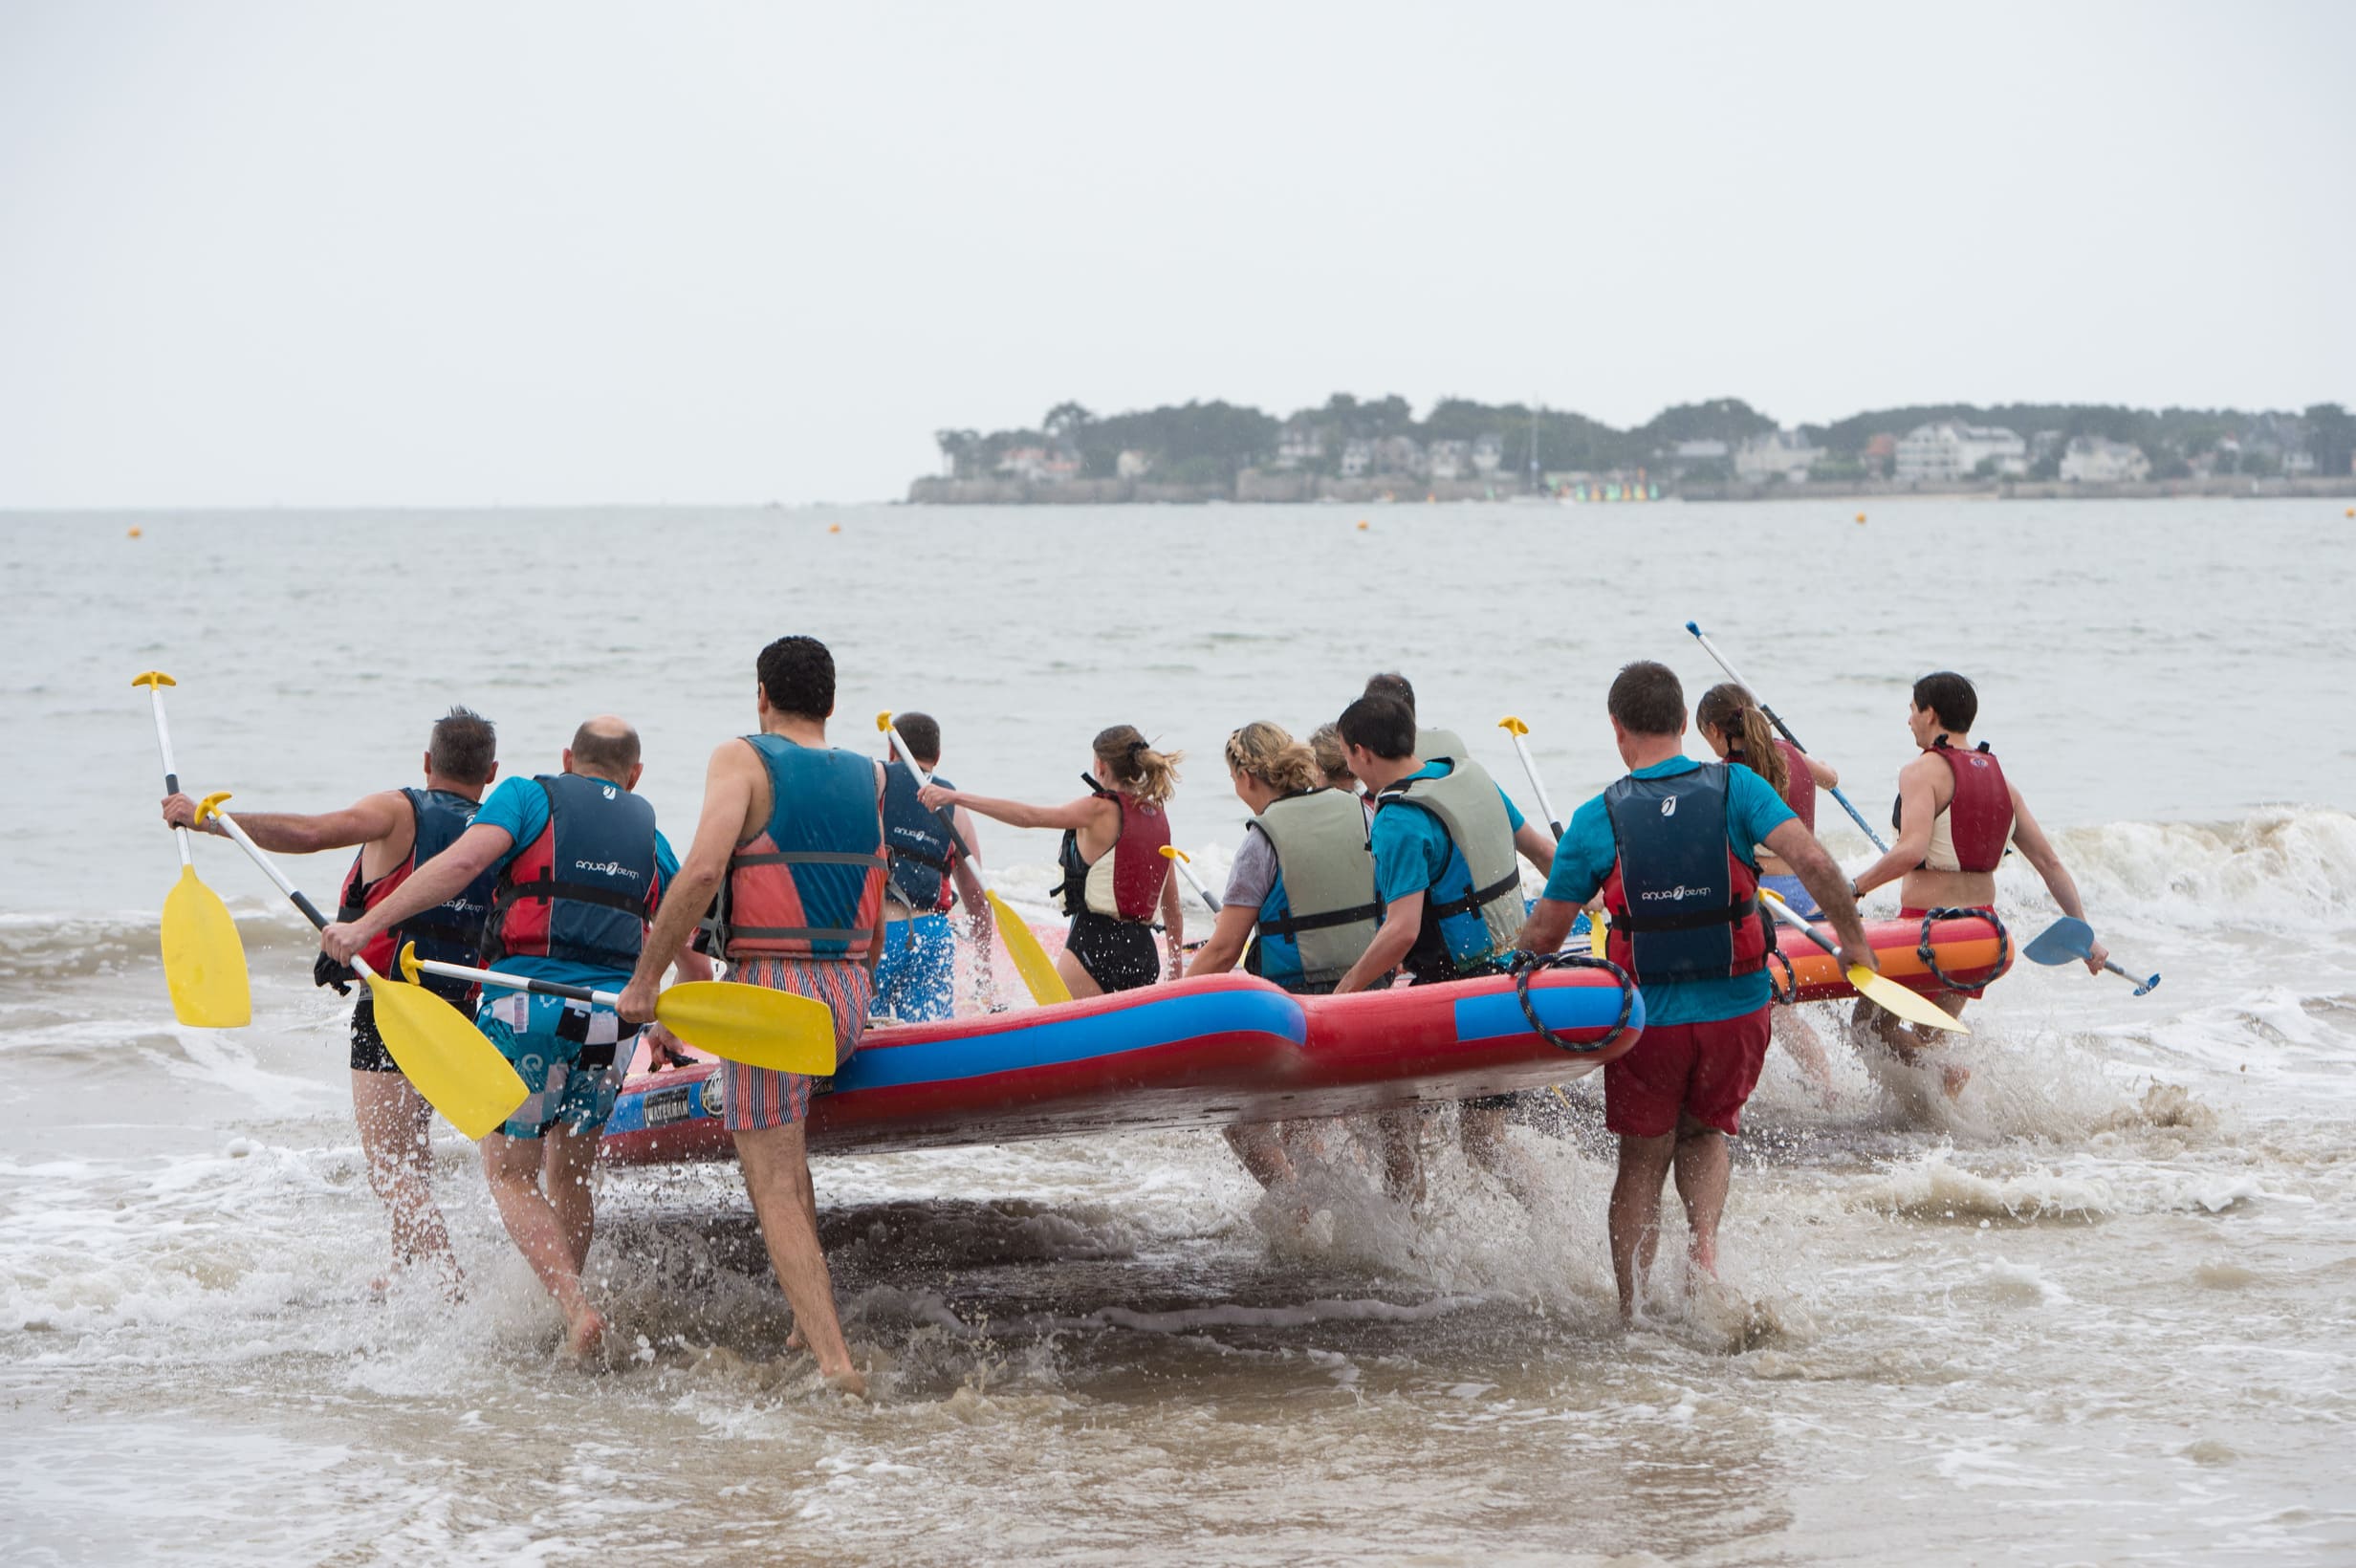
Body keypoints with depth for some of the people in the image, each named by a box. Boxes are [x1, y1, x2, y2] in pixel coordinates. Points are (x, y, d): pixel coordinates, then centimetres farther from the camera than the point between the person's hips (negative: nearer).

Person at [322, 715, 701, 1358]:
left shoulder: (529, 797, 7)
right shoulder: (650, 839, 19)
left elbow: (465, 859, -13)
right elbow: (693, 960, 25)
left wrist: (366, 925, -16)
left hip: (528, 1006, -3)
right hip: (615, 1017, 3)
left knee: (511, 1175, 7)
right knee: (569, 1176, 21)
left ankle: (575, 1307, -12)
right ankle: (562, 1318, 22)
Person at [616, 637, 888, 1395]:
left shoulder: (743, 759, -2)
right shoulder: (872, 776, 12)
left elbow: (703, 869, -16)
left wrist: (647, 973, -12)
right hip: (851, 994, 6)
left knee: (773, 1188, -3)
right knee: (784, 1143, 30)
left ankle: (834, 1360, -15)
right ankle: (812, 1319, 23)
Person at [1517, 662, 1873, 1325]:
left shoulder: (1598, 820, -6)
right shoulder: (1735, 788, -5)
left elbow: (1543, 935, -1)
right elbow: (1812, 860, -16)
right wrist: (1852, 938, -2)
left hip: (1648, 1016, -1)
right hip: (1737, 1010, 1)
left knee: (1642, 1163, 15)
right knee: (1704, 1133, 25)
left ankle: (1629, 1315, 15)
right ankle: (1705, 1237, -1)